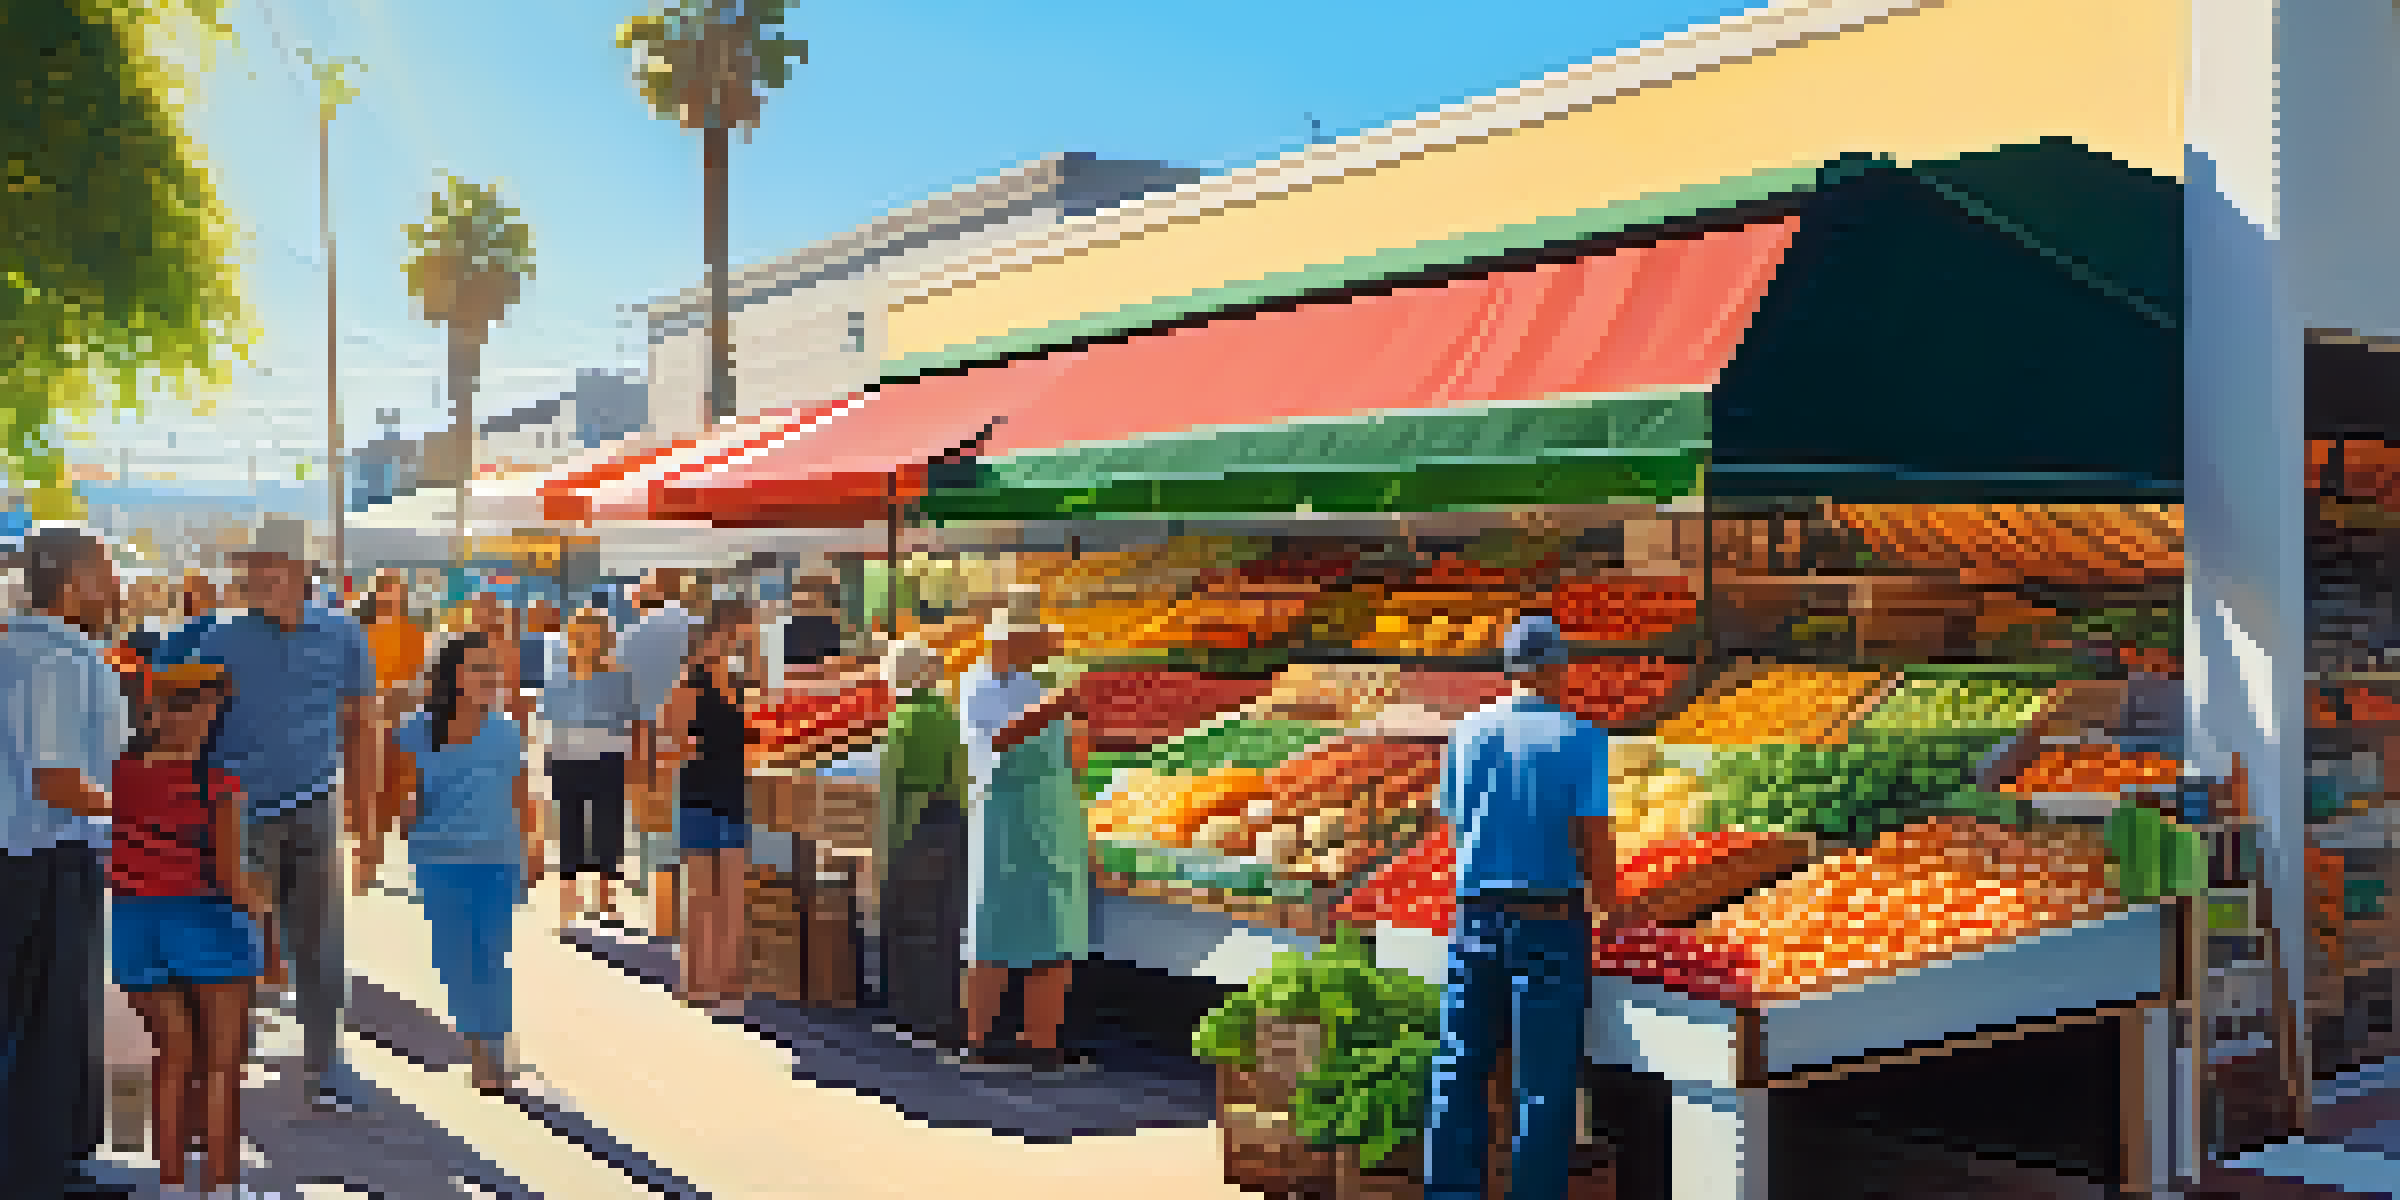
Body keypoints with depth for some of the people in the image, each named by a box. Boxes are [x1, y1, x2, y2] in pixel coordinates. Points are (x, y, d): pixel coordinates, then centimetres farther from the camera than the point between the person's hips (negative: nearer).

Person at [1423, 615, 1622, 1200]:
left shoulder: (1467, 733, 2)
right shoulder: (1580, 739, -10)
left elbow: (1454, 823, 9)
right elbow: (1595, 836, -13)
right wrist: (1608, 906, 4)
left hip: (1477, 914, 4)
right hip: (1551, 918, -4)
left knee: (1461, 1065, 13)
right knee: (1545, 1074, 6)